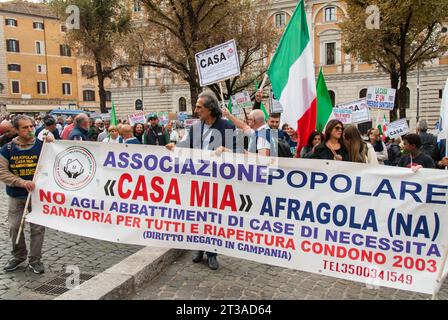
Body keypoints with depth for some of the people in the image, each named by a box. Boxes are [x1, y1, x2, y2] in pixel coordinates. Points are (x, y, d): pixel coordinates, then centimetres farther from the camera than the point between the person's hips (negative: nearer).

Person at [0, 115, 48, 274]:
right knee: (14, 227, 9)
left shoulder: (41, 146, -6)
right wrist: (22, 182, -19)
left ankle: (35, 260, 19)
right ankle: (19, 256, 32)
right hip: (16, 196, 2)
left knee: (38, 228, 2)